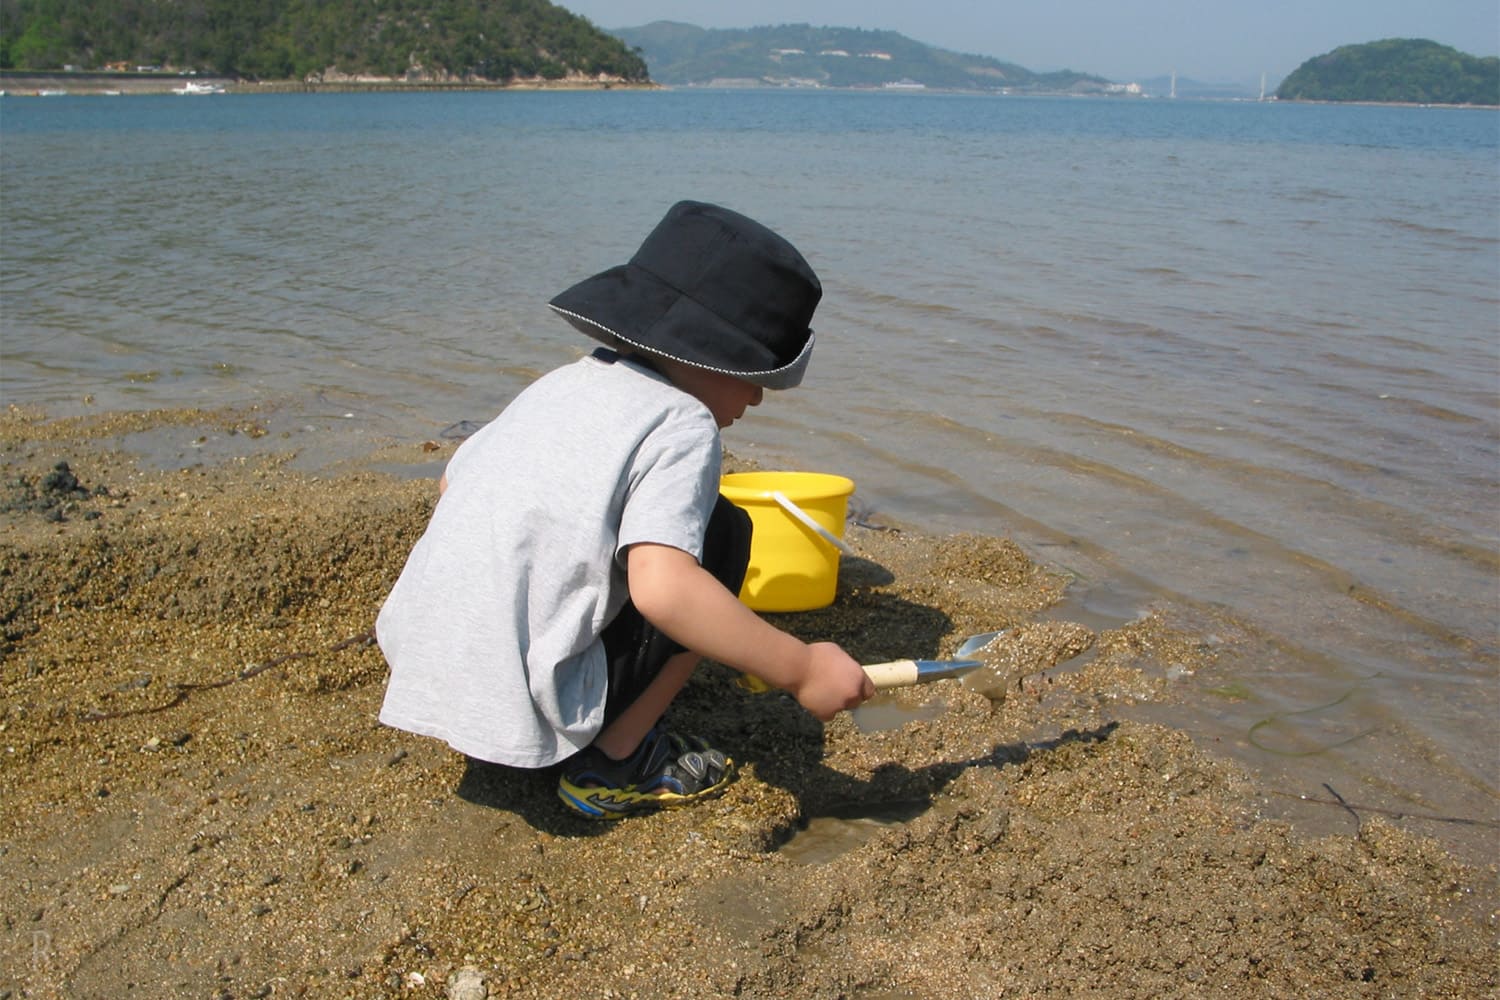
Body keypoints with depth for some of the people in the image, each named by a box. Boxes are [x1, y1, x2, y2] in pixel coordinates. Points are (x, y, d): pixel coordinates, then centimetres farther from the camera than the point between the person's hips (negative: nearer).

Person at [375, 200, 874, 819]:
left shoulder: (564, 381, 12)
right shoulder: (683, 425, -12)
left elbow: (452, 483, 22)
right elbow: (662, 588, -28)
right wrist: (800, 670, -22)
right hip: (528, 711, -8)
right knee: (720, 533, -1)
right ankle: (615, 762, 1)